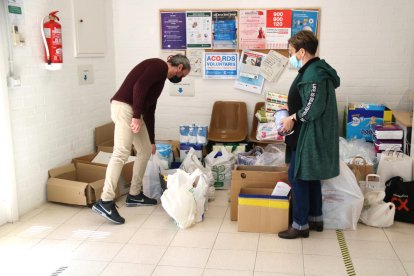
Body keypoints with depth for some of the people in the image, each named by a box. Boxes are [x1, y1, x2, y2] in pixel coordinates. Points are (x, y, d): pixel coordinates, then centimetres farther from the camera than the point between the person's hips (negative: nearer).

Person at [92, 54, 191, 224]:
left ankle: (134, 195, 21)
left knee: (145, 151, 14)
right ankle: (105, 202, -17)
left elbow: (150, 110, 28)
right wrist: (136, 116, -23)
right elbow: (139, 86, -19)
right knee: (121, 153, -16)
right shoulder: (159, 65, -2)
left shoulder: (160, 76, 25)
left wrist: (151, 140, 31)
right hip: (124, 107, -10)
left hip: (133, 111, 10)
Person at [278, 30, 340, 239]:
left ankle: (301, 225, 7)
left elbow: (314, 107, -25)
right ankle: (316, 218, 29)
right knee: (310, 177, 17)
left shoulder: (313, 74, -20)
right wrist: (292, 110, 11)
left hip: (311, 136, -11)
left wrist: (292, 118, -14)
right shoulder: (314, 70, 13)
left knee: (297, 176, -3)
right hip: (311, 134, 11)